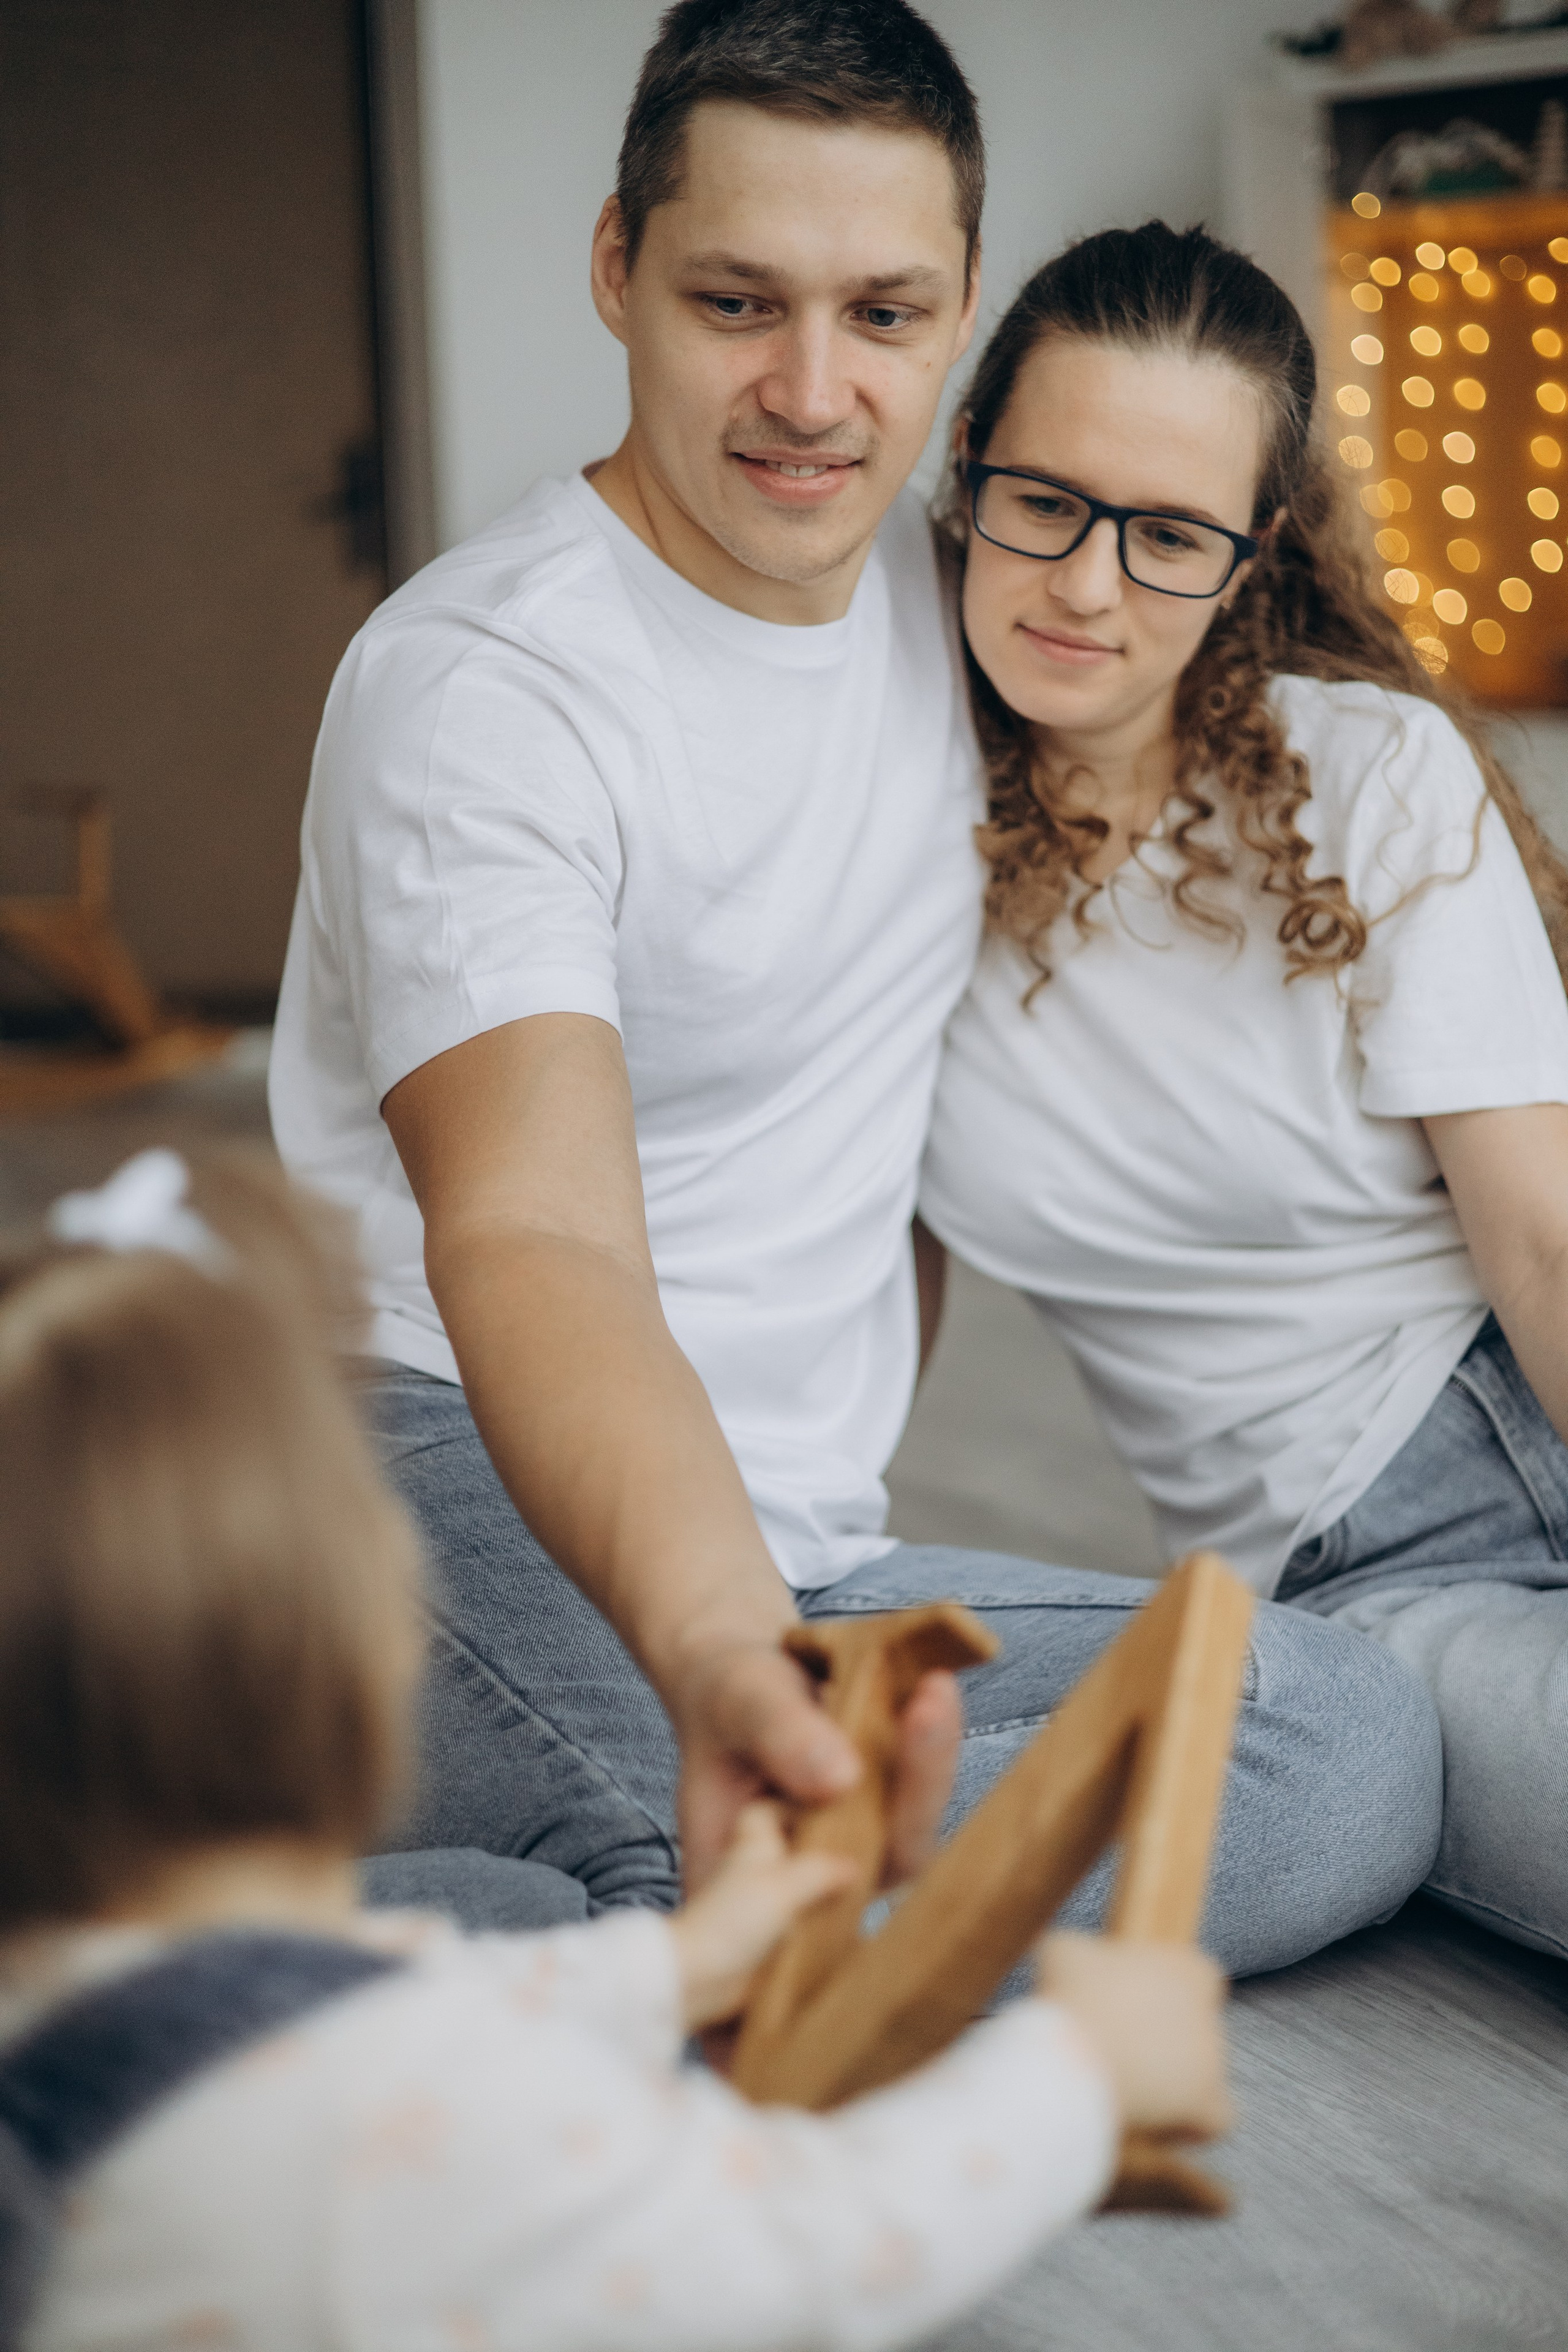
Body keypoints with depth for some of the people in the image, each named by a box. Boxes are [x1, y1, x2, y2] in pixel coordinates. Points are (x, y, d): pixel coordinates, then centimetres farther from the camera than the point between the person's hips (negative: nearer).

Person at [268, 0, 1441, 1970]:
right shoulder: (479, 687, -15)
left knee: (1359, 1732, -20)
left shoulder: (932, 571, 11)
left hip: (807, 1542, 9)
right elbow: (529, 1234, -31)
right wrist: (710, 1647, -50)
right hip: (480, 1498, -8)